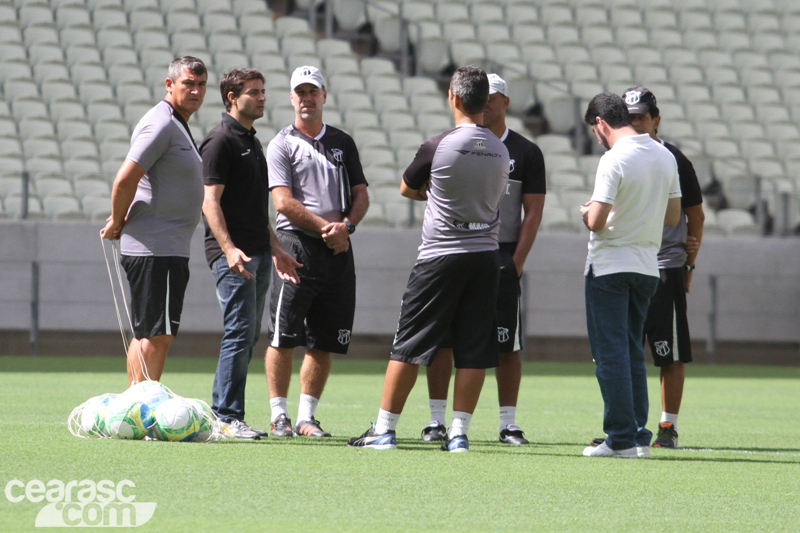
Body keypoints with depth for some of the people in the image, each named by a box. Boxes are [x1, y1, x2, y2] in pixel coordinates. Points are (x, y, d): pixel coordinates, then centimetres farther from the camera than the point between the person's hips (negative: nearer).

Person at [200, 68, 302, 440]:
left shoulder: (252, 141, 20)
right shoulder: (221, 140, -8)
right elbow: (211, 201, -16)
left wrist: (275, 250, 25)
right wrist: (229, 249, -26)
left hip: (258, 254, 9)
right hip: (234, 254, -9)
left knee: (247, 336, 8)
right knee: (239, 333, -12)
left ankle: (224, 414, 12)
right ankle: (226, 417, -11)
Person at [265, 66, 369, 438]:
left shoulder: (343, 142, 18)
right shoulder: (282, 145, 3)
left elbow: (361, 195, 14)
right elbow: (284, 202, -7)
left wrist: (346, 225, -6)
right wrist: (326, 228, -11)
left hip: (337, 252, 4)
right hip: (296, 244, -4)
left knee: (325, 341, 3)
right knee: (284, 337, -7)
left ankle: (306, 417, 9)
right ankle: (279, 416, 0)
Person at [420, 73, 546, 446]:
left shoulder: (526, 153, 5)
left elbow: (533, 212, 3)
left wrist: (517, 261, -7)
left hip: (503, 257, -1)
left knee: (507, 345, -1)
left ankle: (509, 424, 5)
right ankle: (436, 421, 4)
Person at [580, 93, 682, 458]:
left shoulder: (614, 160, -16)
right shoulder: (666, 157, 6)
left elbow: (596, 222, -21)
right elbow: (673, 216, 12)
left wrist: (587, 212, 1)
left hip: (610, 266, -7)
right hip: (648, 266, 7)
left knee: (610, 353, -3)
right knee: (633, 352, 14)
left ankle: (622, 437, -5)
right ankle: (639, 437, 12)